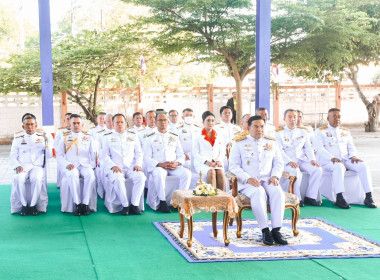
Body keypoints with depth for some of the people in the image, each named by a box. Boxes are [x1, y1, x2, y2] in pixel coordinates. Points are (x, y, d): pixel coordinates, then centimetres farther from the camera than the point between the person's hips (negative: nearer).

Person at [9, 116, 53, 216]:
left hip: (37, 166, -1)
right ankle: (24, 205, -18)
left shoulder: (42, 138, 12)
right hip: (22, 167, 1)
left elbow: (49, 155, 6)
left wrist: (47, 142, -9)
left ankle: (33, 205, -23)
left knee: (37, 178, -35)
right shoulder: (18, 139, 13)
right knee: (18, 179, -33)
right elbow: (12, 157, 11)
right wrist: (17, 166, -9)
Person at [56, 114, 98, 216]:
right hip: (71, 167, -1)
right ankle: (77, 204, -31)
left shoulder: (88, 138, 19)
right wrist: (67, 164, -9)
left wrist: (92, 165, -4)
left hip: (85, 165, 1)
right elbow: (59, 155, 9)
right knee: (73, 175, -38)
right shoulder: (65, 138, 15)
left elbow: (94, 153, 13)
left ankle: (85, 203, -30)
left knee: (90, 175, -35)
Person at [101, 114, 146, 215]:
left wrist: (138, 164, -3)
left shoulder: (133, 135, 19)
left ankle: (135, 204, -21)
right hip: (115, 168, -2)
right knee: (118, 179, -36)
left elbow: (139, 153, 16)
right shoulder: (107, 137, 12)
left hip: (131, 167, 2)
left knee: (141, 177, -30)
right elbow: (104, 155, 5)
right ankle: (125, 205, -22)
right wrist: (113, 166, -13)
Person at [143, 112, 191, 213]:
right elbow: (146, 158, 0)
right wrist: (160, 164, -16)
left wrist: (176, 163, -8)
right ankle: (162, 202, -28)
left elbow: (181, 155, 15)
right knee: (159, 174, -38)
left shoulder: (174, 137, 19)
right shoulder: (150, 138, 9)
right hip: (157, 166, -3)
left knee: (187, 173, -26)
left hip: (174, 166, 3)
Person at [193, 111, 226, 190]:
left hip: (216, 163, 3)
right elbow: (195, 153, 3)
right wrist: (206, 162, -12)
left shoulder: (219, 137, 21)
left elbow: (222, 151, 16)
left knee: (221, 172, -30)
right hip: (202, 163, -3)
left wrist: (219, 161, -5)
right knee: (211, 172, -34)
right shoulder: (198, 137, 10)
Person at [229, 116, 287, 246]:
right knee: (259, 192, -37)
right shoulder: (239, 144, 7)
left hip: (267, 179, 3)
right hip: (247, 182, -3)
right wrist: (248, 178, -16)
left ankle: (276, 231, -32)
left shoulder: (272, 143, 18)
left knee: (278, 192, -31)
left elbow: (279, 163, 18)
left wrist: (275, 176, -5)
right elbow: (234, 165, 0)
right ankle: (265, 231, -32)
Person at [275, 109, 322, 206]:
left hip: (302, 160, 5)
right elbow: (279, 151, -6)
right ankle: (296, 199, -21)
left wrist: (312, 159, -4)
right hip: (287, 161, -5)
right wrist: (289, 162, -21)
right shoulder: (279, 133, 3)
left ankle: (310, 197, -14)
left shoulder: (303, 131, 17)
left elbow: (308, 148, 15)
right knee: (296, 172, -36)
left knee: (317, 169, -21)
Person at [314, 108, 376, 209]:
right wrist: (332, 158, -22)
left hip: (346, 160, 5)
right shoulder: (320, 132, 7)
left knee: (363, 166, -21)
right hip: (328, 162, -5)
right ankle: (339, 198, -40)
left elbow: (351, 147, 19)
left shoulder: (346, 131, 23)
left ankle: (368, 197, -23)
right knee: (339, 166, -39)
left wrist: (354, 156, -5)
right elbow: (320, 148, -6)